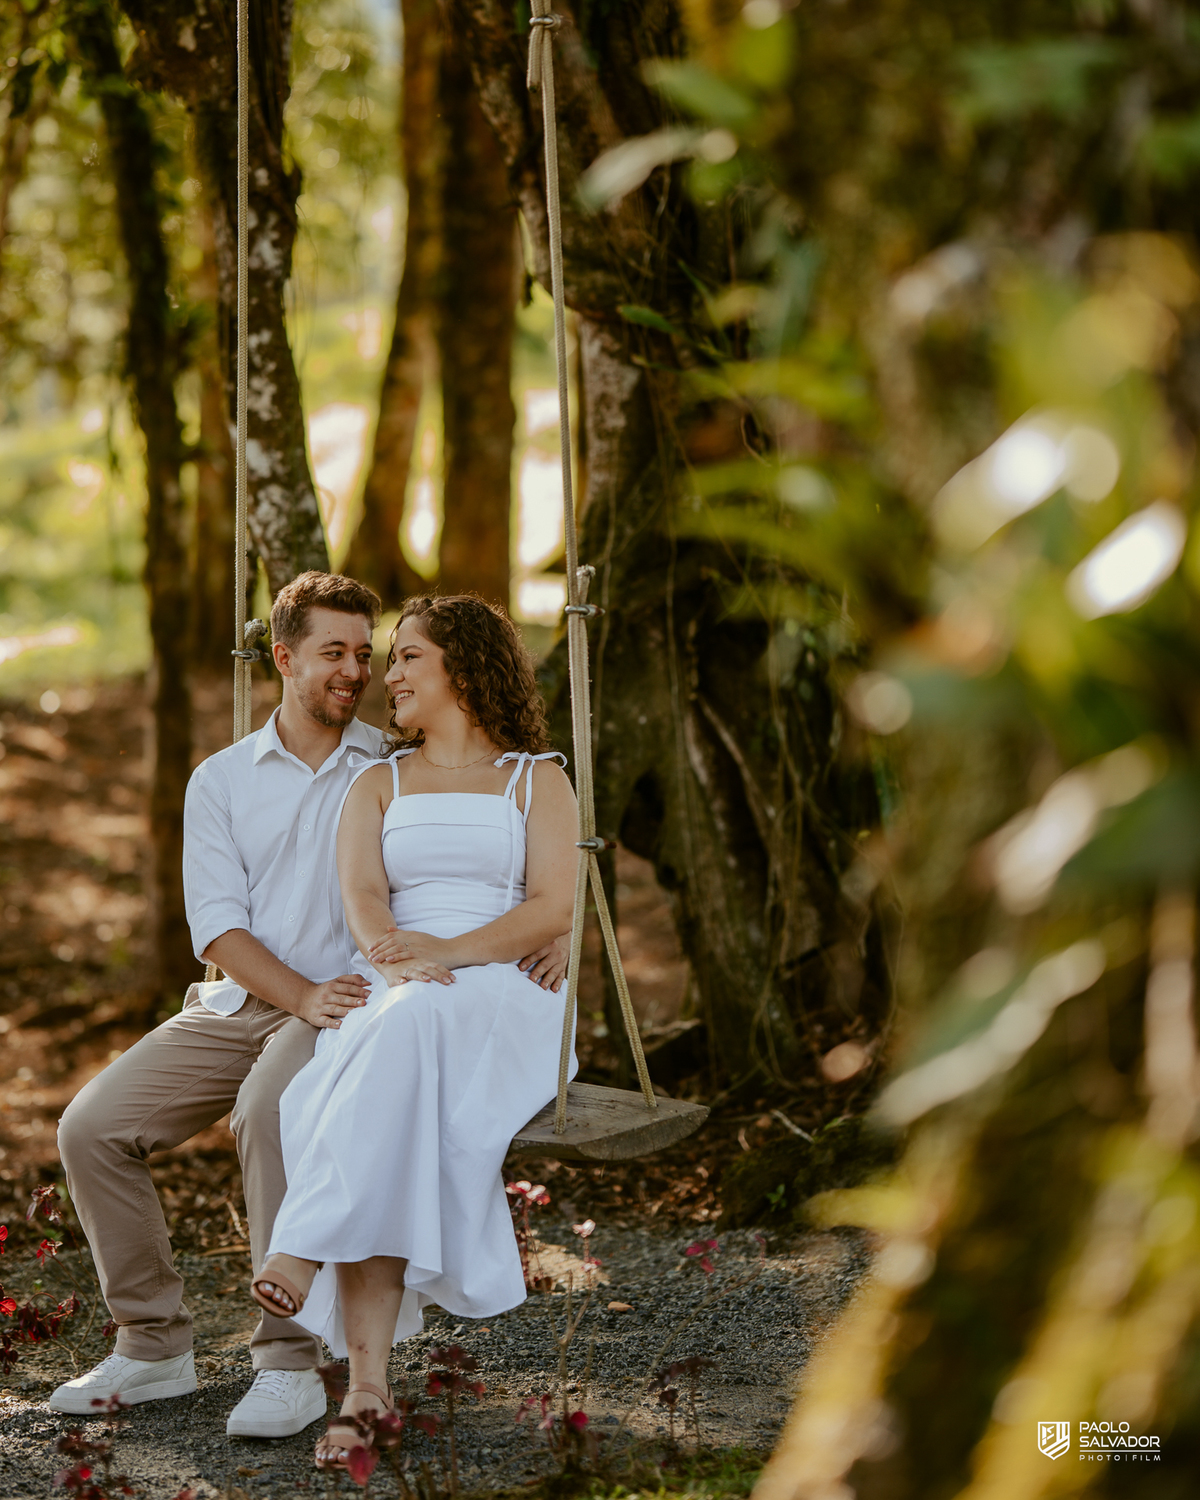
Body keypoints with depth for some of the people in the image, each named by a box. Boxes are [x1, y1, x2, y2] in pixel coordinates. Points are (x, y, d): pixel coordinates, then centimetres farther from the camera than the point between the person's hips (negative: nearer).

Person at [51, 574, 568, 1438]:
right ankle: (155, 1348, -1)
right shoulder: (222, 780, 12)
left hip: (349, 1002, -3)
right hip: (236, 1005, 4)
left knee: (271, 1107, -36)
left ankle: (291, 1364, -29)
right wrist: (301, 994, -16)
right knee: (93, 1125, -15)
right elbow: (217, 923, 1)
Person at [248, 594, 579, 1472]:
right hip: (387, 1000, 2)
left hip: (500, 996, -2)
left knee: (407, 1033, -38)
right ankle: (367, 1382, -42)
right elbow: (362, 896, 5)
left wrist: (448, 953, -16)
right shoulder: (378, 787, 24)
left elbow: (555, 908, -1)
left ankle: (305, 1249, -43)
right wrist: (395, 959, -19)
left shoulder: (537, 779, 15)